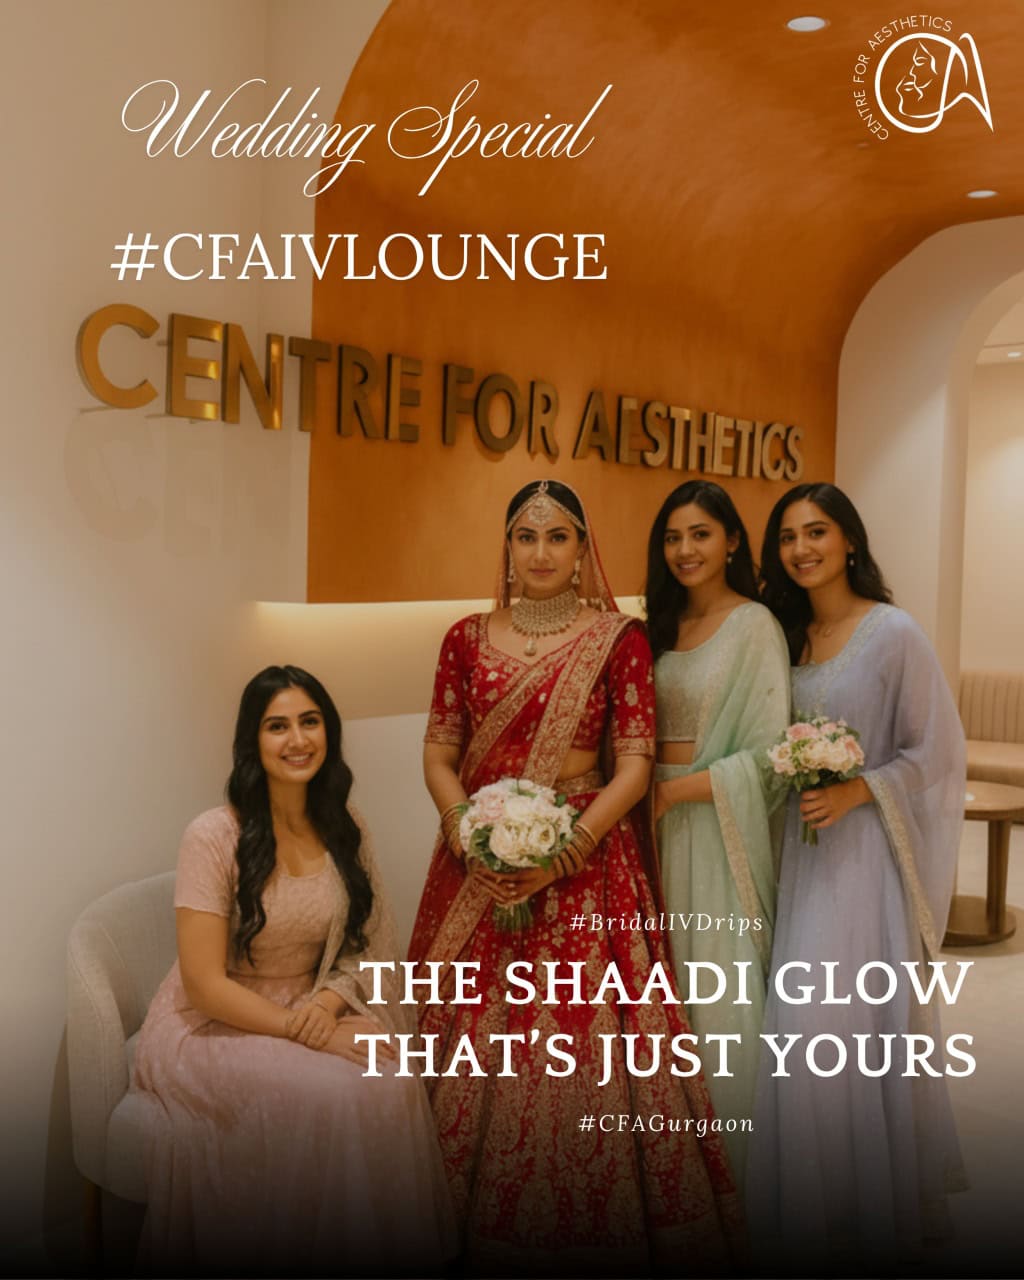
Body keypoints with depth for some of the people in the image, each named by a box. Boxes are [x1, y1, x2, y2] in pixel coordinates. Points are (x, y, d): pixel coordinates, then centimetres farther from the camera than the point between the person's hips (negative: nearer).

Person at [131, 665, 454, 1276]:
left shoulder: (347, 832, 1)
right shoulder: (214, 836, -15)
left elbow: (367, 944, 8)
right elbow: (206, 985, -16)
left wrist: (328, 1001, -12)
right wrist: (308, 1033, -21)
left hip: (310, 1014, 4)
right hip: (214, 1029, -4)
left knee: (395, 1083, -25)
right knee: (334, 1094, -30)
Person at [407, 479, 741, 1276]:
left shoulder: (618, 639, -1)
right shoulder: (468, 639, 6)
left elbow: (636, 765, -6)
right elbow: (439, 754, 5)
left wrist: (562, 851, -16)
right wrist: (472, 835, -12)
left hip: (584, 859, -2)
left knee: (584, 1041, -3)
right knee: (474, 1043, 5)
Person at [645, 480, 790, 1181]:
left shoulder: (754, 626, -9)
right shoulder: (664, 625, 11)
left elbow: (768, 754, -13)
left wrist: (673, 791, -13)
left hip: (721, 824, -6)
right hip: (662, 818, 6)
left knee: (723, 985, 1)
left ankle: (731, 1157, 17)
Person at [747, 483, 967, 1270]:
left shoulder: (894, 634, -10)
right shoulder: (788, 636, 9)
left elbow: (934, 755, -9)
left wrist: (854, 792, -19)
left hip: (868, 846, -6)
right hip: (805, 848, 6)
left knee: (858, 1023, -4)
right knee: (807, 1023, 10)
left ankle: (874, 1213, 15)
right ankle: (820, 1201, 28)